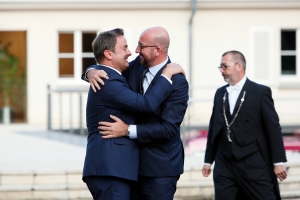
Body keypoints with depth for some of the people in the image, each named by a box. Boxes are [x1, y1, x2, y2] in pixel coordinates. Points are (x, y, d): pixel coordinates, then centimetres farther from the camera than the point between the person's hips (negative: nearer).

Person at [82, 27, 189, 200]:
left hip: (159, 167, -7)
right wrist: (91, 72, -10)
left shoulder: (177, 82, -17)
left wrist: (128, 130, -27)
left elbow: (169, 127, -22)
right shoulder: (137, 66, 3)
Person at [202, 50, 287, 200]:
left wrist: (279, 161, -8)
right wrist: (208, 160, 16)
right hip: (224, 165, 5)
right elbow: (214, 128, 16)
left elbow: (273, 128, -5)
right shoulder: (220, 93, 13)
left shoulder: (260, 92, -2)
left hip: (254, 164, -5)